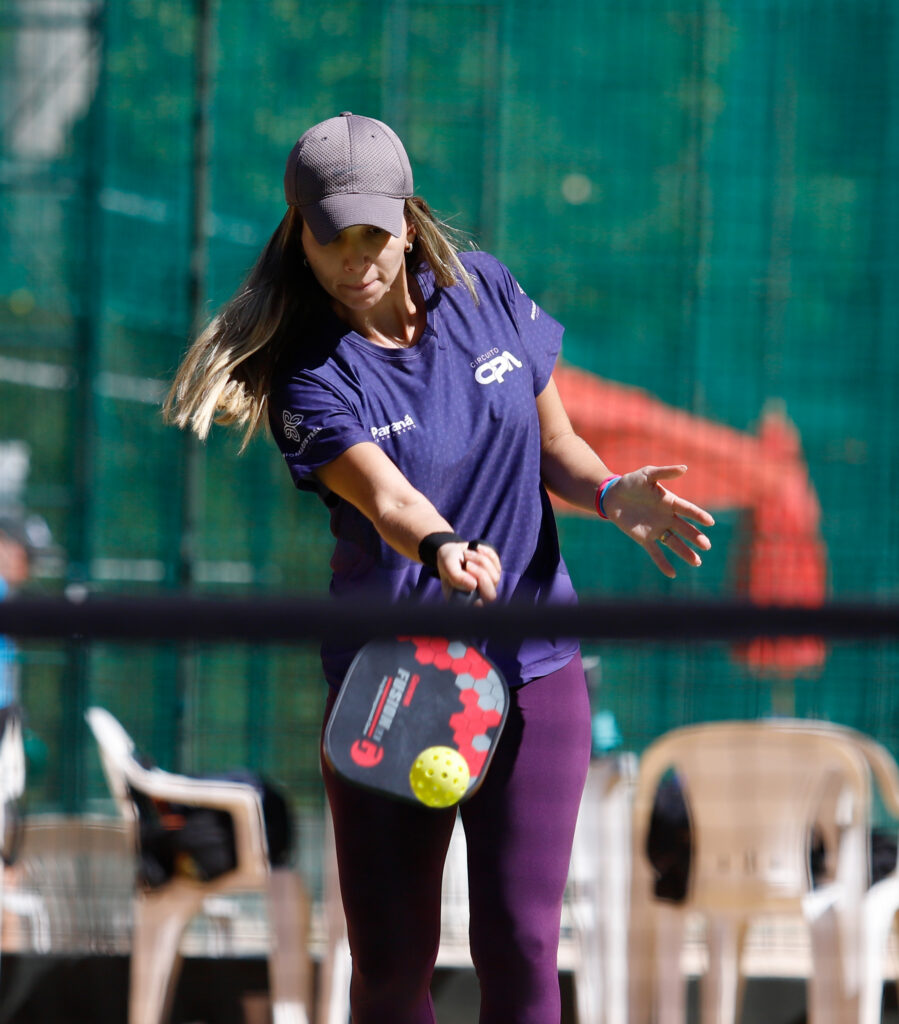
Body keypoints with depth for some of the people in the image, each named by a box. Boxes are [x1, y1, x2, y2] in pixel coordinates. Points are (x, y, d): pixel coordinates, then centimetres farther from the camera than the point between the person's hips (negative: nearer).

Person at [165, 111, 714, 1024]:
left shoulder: (487, 293, 1)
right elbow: (385, 495, -29)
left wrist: (612, 493, -12)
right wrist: (443, 548, -51)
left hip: (531, 667, 2)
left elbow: (553, 447, 10)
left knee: (518, 946, -7)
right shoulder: (311, 375, -11)